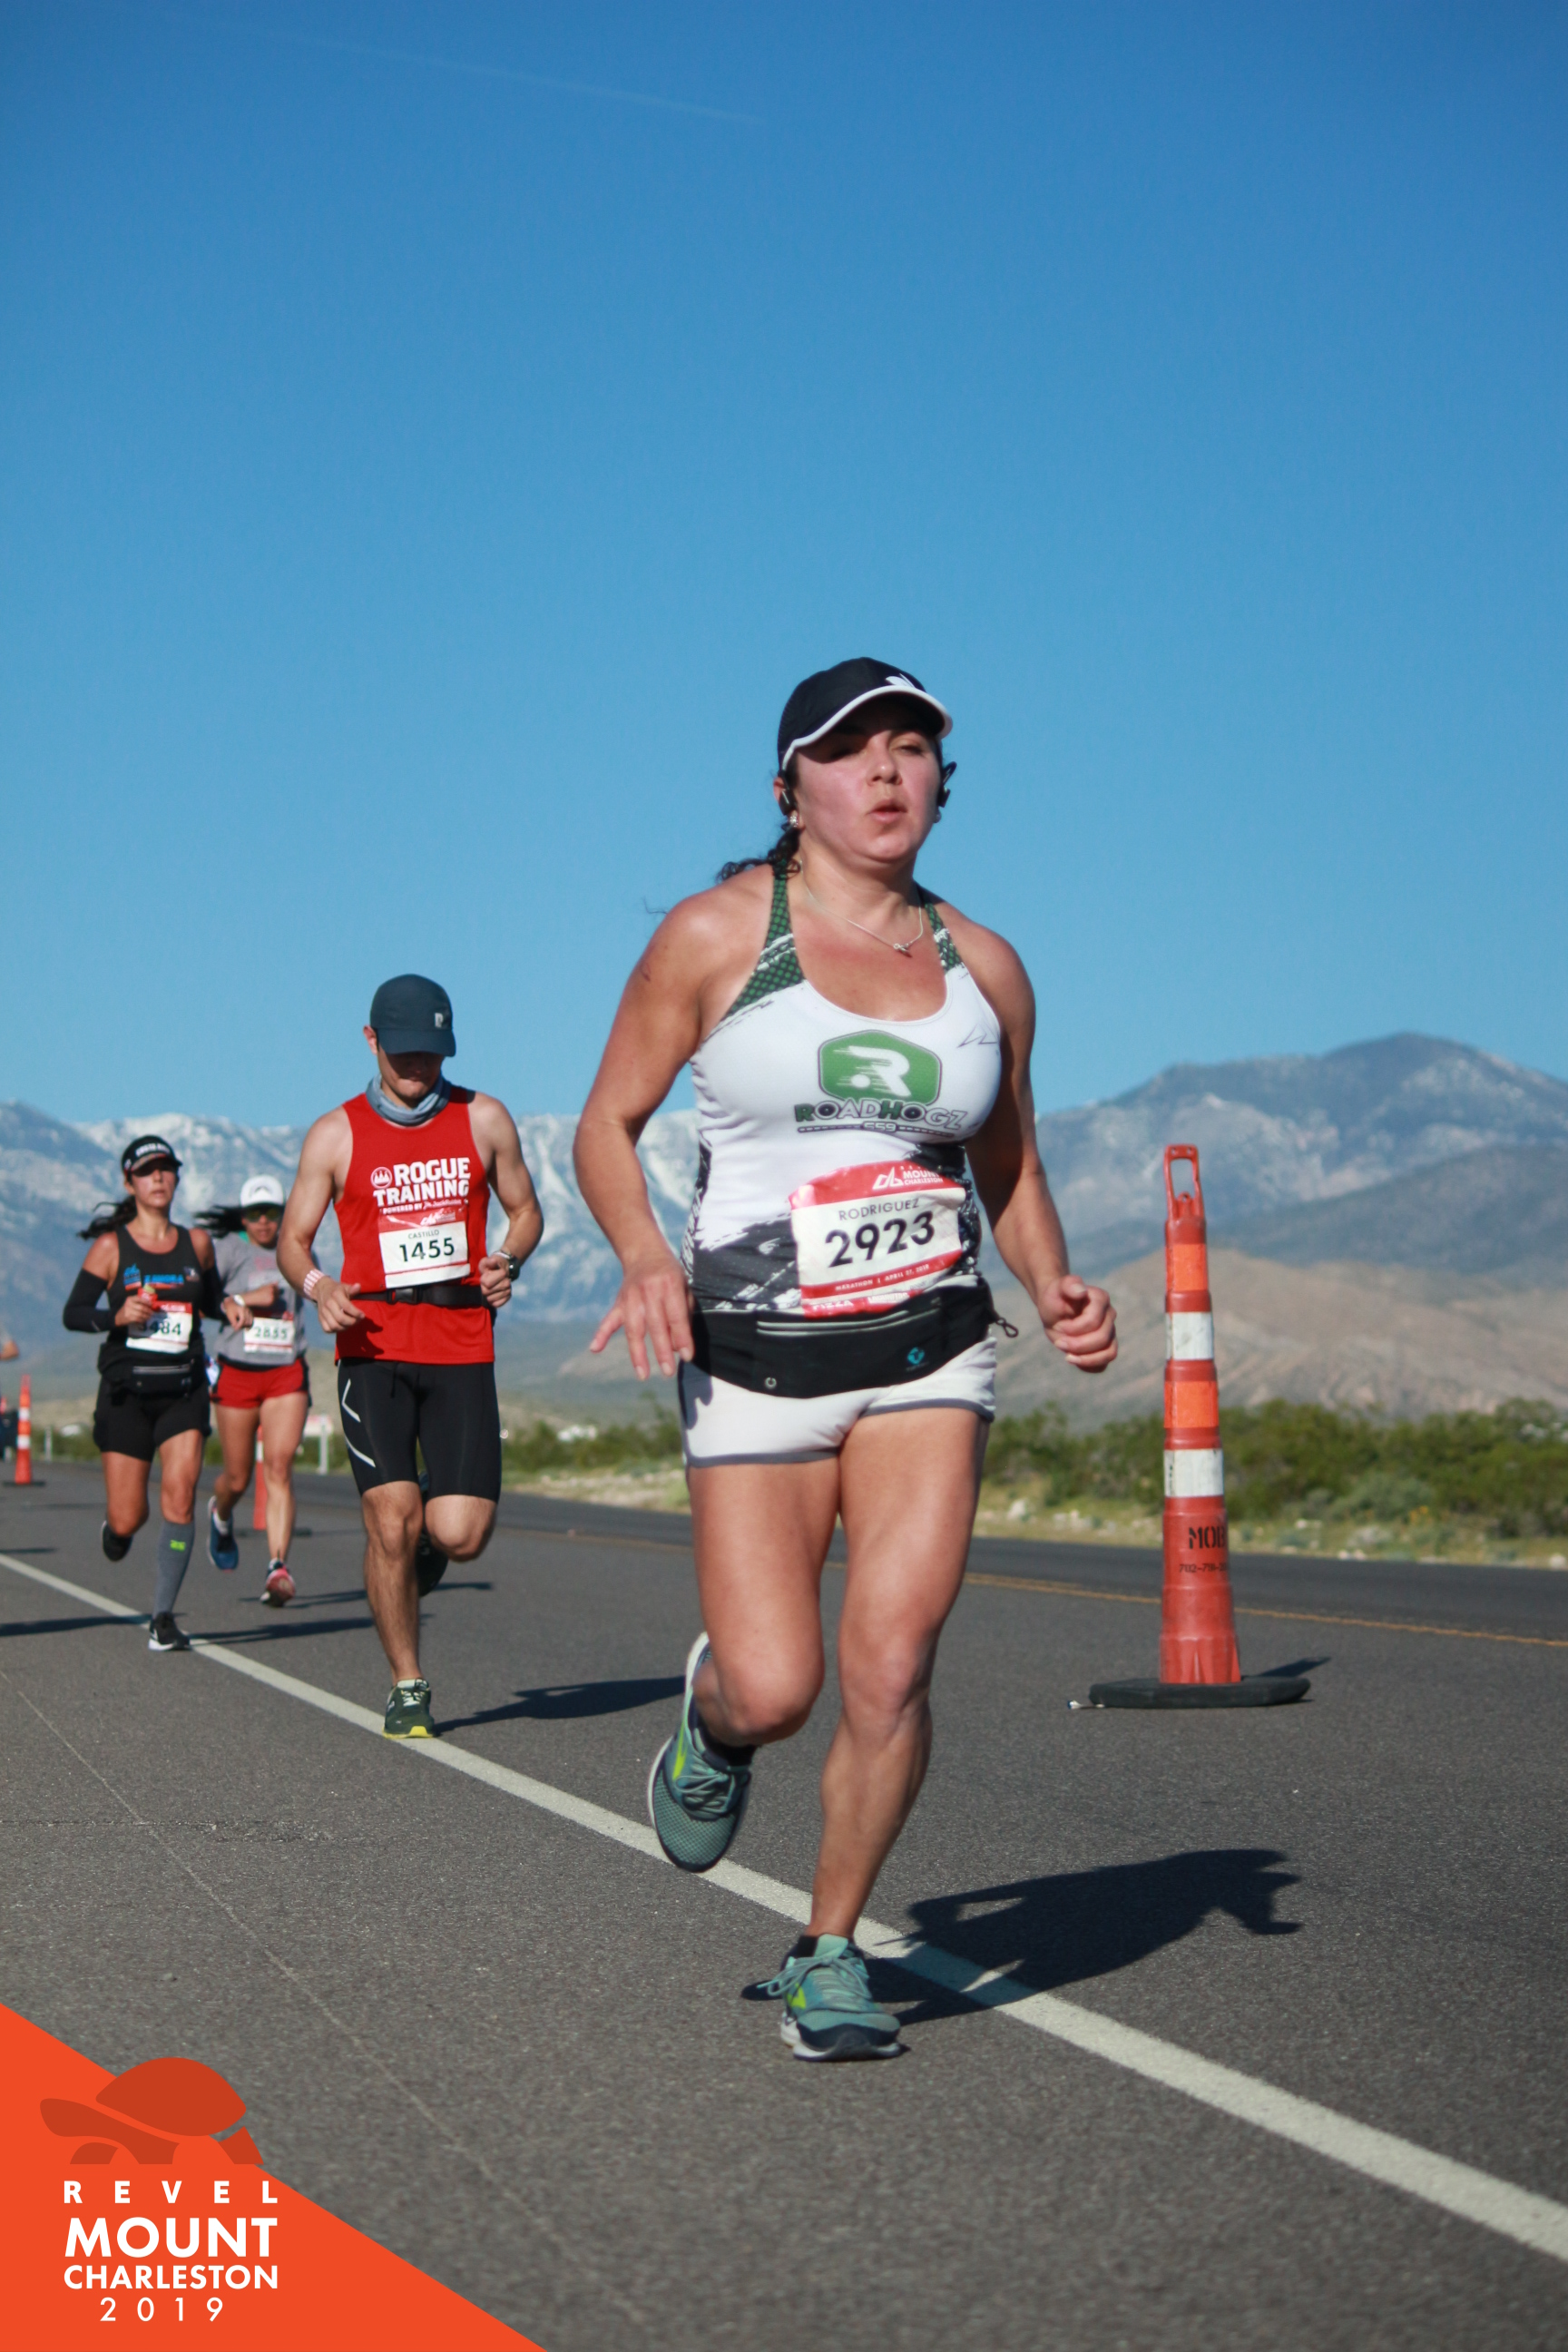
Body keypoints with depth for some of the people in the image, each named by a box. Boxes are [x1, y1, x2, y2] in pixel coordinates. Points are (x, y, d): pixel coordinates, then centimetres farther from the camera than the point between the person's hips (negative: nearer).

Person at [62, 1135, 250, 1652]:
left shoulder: (196, 1243, 7)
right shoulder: (111, 1246, -1)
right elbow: (73, 1313, -1)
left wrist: (230, 1308, 1)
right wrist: (118, 1316, -18)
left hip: (183, 1390, 2)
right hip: (126, 1391, -2)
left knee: (180, 1497, -16)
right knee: (128, 1520, -2)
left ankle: (163, 1617, -8)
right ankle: (115, 1525, 37)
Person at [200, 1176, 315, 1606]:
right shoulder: (230, 1248, -2)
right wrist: (247, 1299, -18)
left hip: (287, 1373, 1)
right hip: (238, 1372, -1)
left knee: (279, 1466, -15)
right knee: (238, 1478, 8)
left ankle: (278, 1568, -20)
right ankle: (221, 1514, 45)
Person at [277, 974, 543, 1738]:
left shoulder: (483, 1119, 9)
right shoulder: (336, 1134, 5)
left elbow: (525, 1210, 19)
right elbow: (292, 1238, 8)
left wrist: (507, 1262, -3)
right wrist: (317, 1286, -14)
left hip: (462, 1346, 1)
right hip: (374, 1348, -1)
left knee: (460, 1535, -8)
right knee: (391, 1523, -10)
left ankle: (426, 1545, 31)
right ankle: (407, 1686, 8)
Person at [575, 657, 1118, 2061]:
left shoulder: (983, 967, 6)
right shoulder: (718, 935, -3)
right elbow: (608, 1127, 2)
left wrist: (1056, 1290, 0)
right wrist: (645, 1257, -18)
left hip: (930, 1355, 2)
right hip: (757, 1362, -2)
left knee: (890, 1667, -11)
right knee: (773, 1693, -7)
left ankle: (830, 1953, 11)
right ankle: (713, 1719, 32)